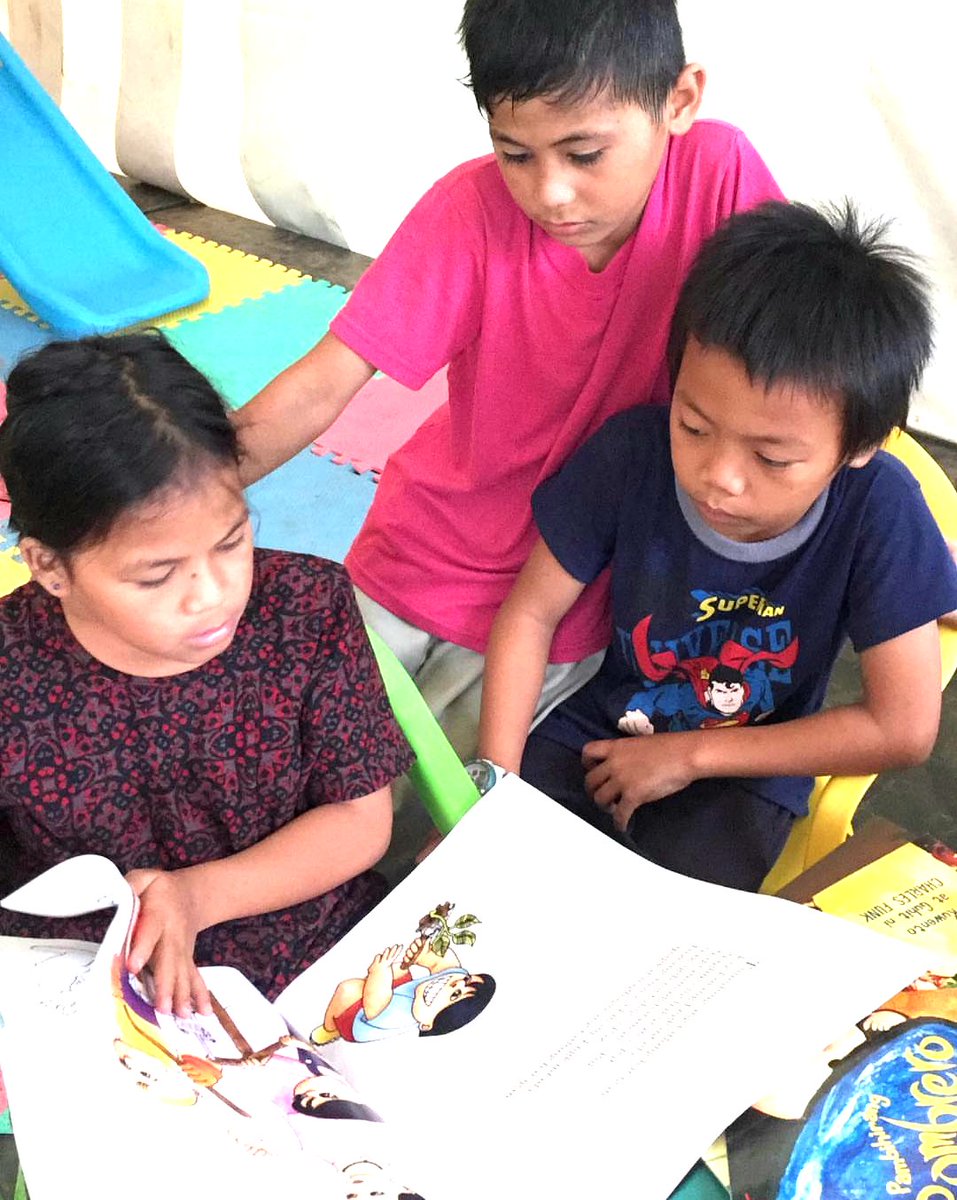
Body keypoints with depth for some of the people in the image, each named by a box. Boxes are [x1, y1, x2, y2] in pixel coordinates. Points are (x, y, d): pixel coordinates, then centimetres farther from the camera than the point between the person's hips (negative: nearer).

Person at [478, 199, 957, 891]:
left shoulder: (877, 510, -25)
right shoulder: (633, 452, -21)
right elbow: (532, 613, -9)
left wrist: (687, 755, -17)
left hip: (741, 777, -1)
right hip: (600, 725, 2)